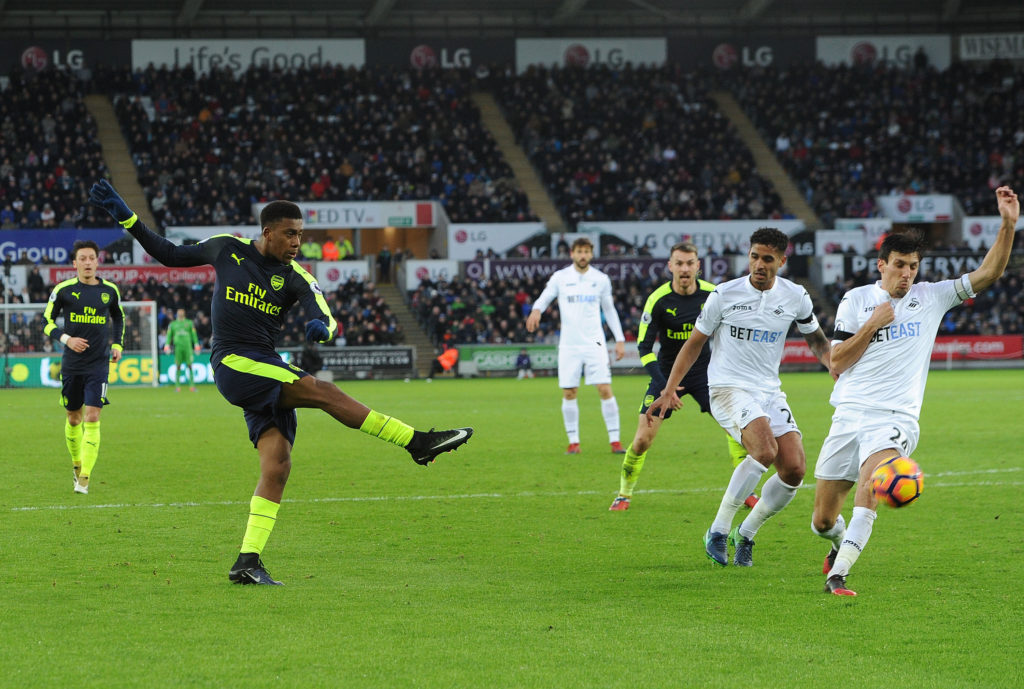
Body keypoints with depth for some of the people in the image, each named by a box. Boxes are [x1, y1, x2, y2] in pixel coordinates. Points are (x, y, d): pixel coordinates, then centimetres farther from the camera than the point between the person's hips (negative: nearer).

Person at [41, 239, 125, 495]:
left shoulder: (110, 290, 3)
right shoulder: (63, 290, -3)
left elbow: (118, 317, 22)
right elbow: (47, 322, 4)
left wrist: (117, 344, 10)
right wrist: (66, 339, -12)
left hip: (99, 364, 0)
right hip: (72, 364, 0)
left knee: (92, 417, -11)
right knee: (74, 418, 9)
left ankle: (84, 478, -11)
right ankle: (77, 463, 34)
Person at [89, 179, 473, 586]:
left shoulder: (295, 278, 4)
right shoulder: (227, 249, 4)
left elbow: (325, 318, -13)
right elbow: (168, 254, 15)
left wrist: (321, 327, -39)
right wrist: (124, 216, 10)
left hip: (268, 373, 4)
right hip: (233, 365, -4)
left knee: (277, 466, -8)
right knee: (323, 392, -20)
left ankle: (247, 561, -7)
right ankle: (418, 443, -19)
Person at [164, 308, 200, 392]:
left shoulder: (189, 323, 12)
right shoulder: (172, 324, 13)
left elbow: (194, 334, 11)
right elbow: (169, 335, 12)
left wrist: (196, 344, 2)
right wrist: (167, 345, 0)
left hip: (187, 346, 0)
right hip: (178, 346, 0)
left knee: (189, 365, -6)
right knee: (178, 366, -3)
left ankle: (191, 385, -5)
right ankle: (177, 386, -1)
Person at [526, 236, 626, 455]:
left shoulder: (601, 279, 6)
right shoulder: (560, 277, 3)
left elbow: (609, 310, 15)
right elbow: (544, 298, 7)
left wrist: (619, 340, 12)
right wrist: (536, 310, -18)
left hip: (594, 342, 0)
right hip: (569, 344, 0)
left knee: (605, 389, -9)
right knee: (569, 393, 0)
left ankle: (614, 440, -5)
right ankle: (573, 442, 10)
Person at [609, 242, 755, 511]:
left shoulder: (713, 294, -10)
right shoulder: (658, 300, -17)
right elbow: (644, 346, -15)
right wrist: (663, 386, -26)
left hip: (703, 368, 2)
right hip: (667, 371, -2)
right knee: (643, 438, -10)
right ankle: (624, 494, 12)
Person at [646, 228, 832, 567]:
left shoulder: (795, 297, 2)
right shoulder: (725, 295, -6)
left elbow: (818, 342, 18)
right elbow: (694, 343, 4)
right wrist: (669, 390, -2)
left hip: (770, 392, 5)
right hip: (728, 389, -5)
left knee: (794, 470, -10)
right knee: (765, 451, -30)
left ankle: (745, 534, 12)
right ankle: (718, 530, -17)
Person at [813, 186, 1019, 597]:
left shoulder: (931, 297, 6)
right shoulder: (856, 300, 6)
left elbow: (987, 275, -2)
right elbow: (836, 363, 1)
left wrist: (1008, 225, -13)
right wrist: (873, 324, -7)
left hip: (895, 420, -2)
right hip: (849, 415, 2)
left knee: (870, 484, -32)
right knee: (823, 520, 5)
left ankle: (838, 574, -32)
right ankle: (841, 542, 41)